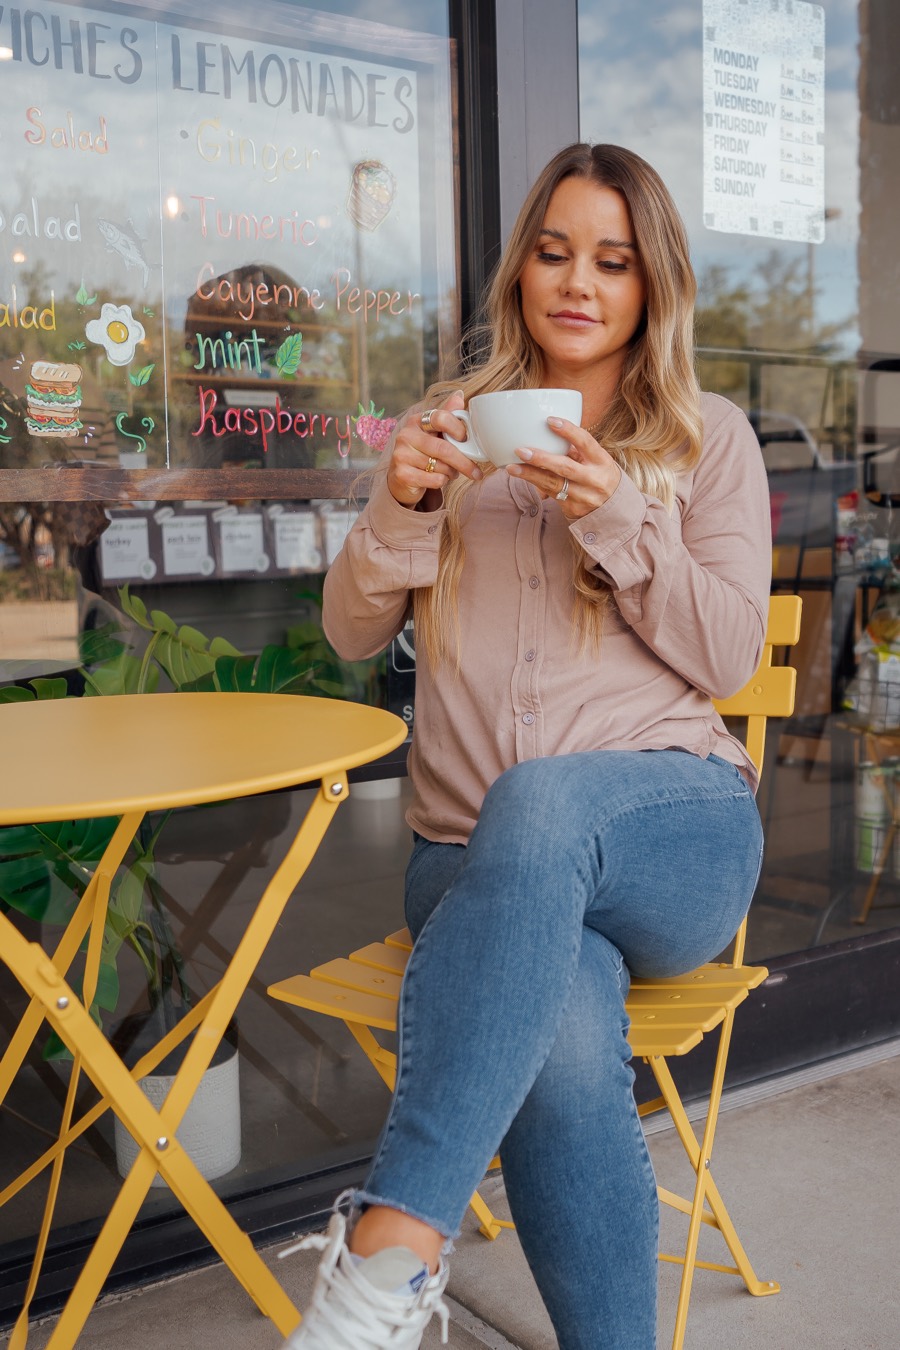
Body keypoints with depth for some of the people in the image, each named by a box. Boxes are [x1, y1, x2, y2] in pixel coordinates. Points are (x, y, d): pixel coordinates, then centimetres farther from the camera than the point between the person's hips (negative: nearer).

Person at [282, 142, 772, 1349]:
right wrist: (402, 507, -8)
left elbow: (728, 656, 2)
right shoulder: (453, 423, 17)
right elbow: (352, 634, 12)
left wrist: (618, 519, -13)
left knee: (538, 800, -40)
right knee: (564, 1049, -35)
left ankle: (390, 1252, -40)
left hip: (676, 824, -1)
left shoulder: (710, 438, 13)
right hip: (478, 853, 2)